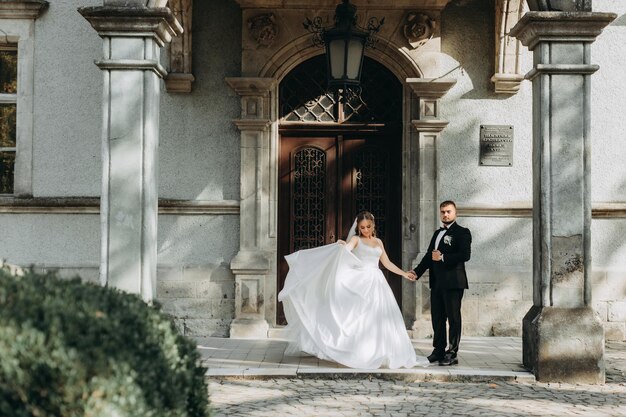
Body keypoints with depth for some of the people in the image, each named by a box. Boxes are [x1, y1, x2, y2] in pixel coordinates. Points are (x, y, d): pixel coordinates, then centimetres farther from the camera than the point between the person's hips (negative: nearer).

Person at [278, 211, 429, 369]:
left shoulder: (378, 242, 17)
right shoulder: (356, 239, 3)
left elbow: (387, 263, 23)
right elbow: (346, 249, -19)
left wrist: (404, 273, 23)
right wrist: (342, 245, -41)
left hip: (377, 283, 5)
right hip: (361, 282, -5)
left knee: (379, 318, 1)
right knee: (361, 318, -8)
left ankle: (380, 355, 7)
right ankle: (360, 355, -4)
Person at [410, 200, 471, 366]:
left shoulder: (462, 232, -4)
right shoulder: (437, 233, 20)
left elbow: (465, 255, -17)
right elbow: (429, 255, 19)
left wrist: (443, 257, -17)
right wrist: (417, 271, 7)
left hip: (453, 282, -8)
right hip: (437, 282, 8)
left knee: (453, 318, -2)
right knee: (437, 318, 11)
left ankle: (452, 354, 2)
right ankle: (439, 351, 21)